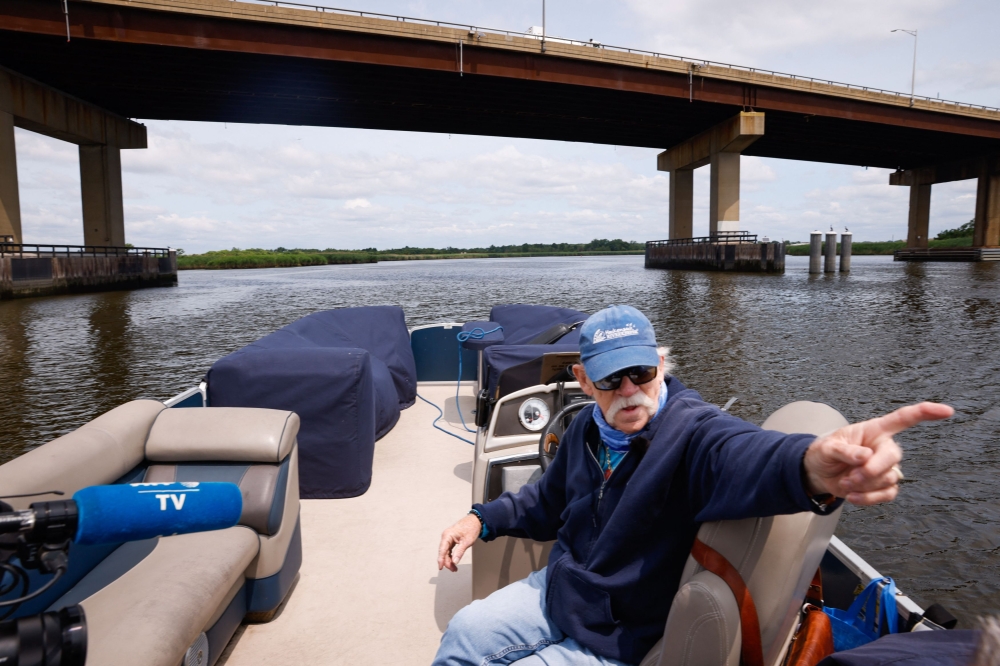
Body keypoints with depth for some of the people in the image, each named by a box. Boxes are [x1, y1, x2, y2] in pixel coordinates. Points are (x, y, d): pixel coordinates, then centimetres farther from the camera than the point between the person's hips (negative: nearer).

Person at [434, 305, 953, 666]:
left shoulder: (694, 432, -27)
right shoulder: (588, 429, -3)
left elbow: (742, 457, -53)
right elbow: (549, 501, 16)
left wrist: (810, 469, -76)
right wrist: (483, 520, 6)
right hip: (560, 590, 7)